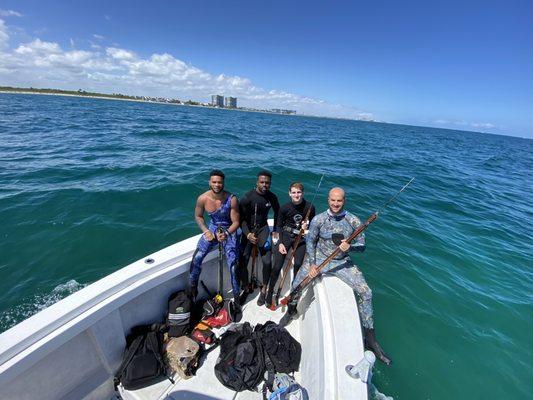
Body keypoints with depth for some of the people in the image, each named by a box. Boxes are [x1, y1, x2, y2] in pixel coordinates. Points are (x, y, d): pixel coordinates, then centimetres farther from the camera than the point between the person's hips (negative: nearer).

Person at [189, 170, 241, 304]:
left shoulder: (231, 199, -24)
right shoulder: (202, 199, -16)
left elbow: (236, 222, -15)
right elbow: (198, 216, 2)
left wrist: (226, 233, -31)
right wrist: (206, 231, -11)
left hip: (229, 230, -2)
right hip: (212, 228, 3)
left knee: (233, 264, -11)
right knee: (197, 258, -8)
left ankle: (237, 297, 11)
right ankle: (192, 288, 20)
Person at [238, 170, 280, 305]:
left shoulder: (272, 197, -3)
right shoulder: (247, 197, -15)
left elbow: (277, 213, 14)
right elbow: (241, 218, -13)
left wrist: (275, 230, 10)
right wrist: (248, 234, -27)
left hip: (263, 228, 2)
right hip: (248, 230, -2)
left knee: (267, 261, -11)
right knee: (243, 262, -9)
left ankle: (264, 289, 13)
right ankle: (246, 288, 17)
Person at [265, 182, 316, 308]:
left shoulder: (310, 207, -10)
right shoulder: (285, 208, -11)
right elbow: (279, 226, 1)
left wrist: (307, 226, -15)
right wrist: (280, 243, -6)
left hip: (301, 238, 1)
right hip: (286, 236, 0)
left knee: (298, 264, -12)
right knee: (277, 266, -5)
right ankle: (270, 292, 16)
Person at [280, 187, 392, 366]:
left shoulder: (353, 221, -8)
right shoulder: (318, 219, -8)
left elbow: (362, 245, -2)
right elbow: (310, 241, 0)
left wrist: (350, 247, -25)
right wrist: (312, 264, -9)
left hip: (342, 262, 1)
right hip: (318, 258, 0)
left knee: (365, 292, -12)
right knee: (296, 286, -7)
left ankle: (370, 339, 7)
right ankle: (291, 311, 29)